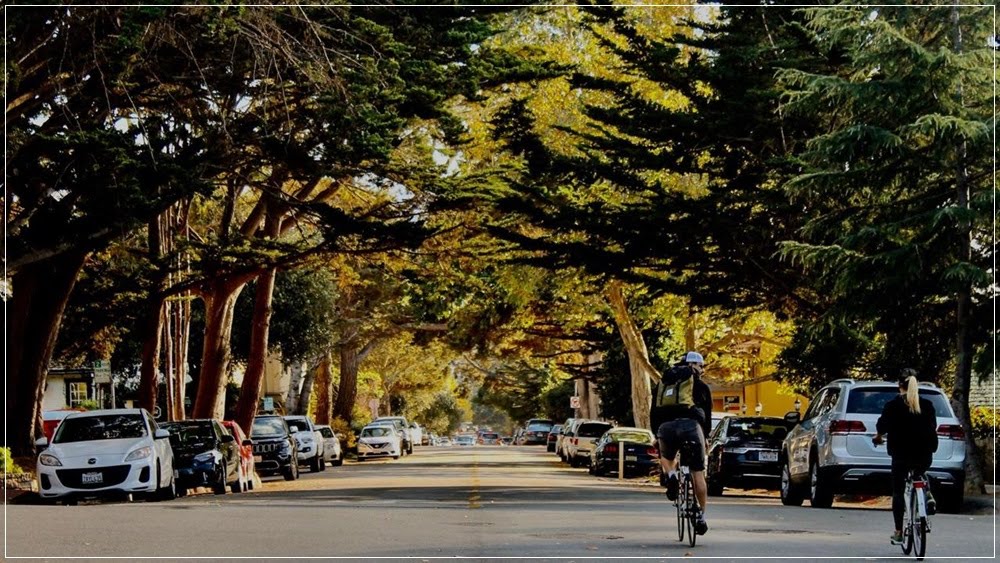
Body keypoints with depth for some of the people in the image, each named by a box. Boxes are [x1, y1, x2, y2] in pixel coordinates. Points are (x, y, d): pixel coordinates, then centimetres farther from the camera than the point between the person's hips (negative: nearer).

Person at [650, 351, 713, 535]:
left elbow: (653, 412, 24)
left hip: (666, 426, 2)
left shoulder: (663, 384, 26)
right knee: (698, 474, 8)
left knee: (666, 457, 32)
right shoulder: (701, 387, 20)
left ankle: (670, 475, 1)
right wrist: (704, 436, 32)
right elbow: (707, 416, 20)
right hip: (691, 425, -2)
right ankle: (701, 516, 7)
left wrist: (656, 433, 32)